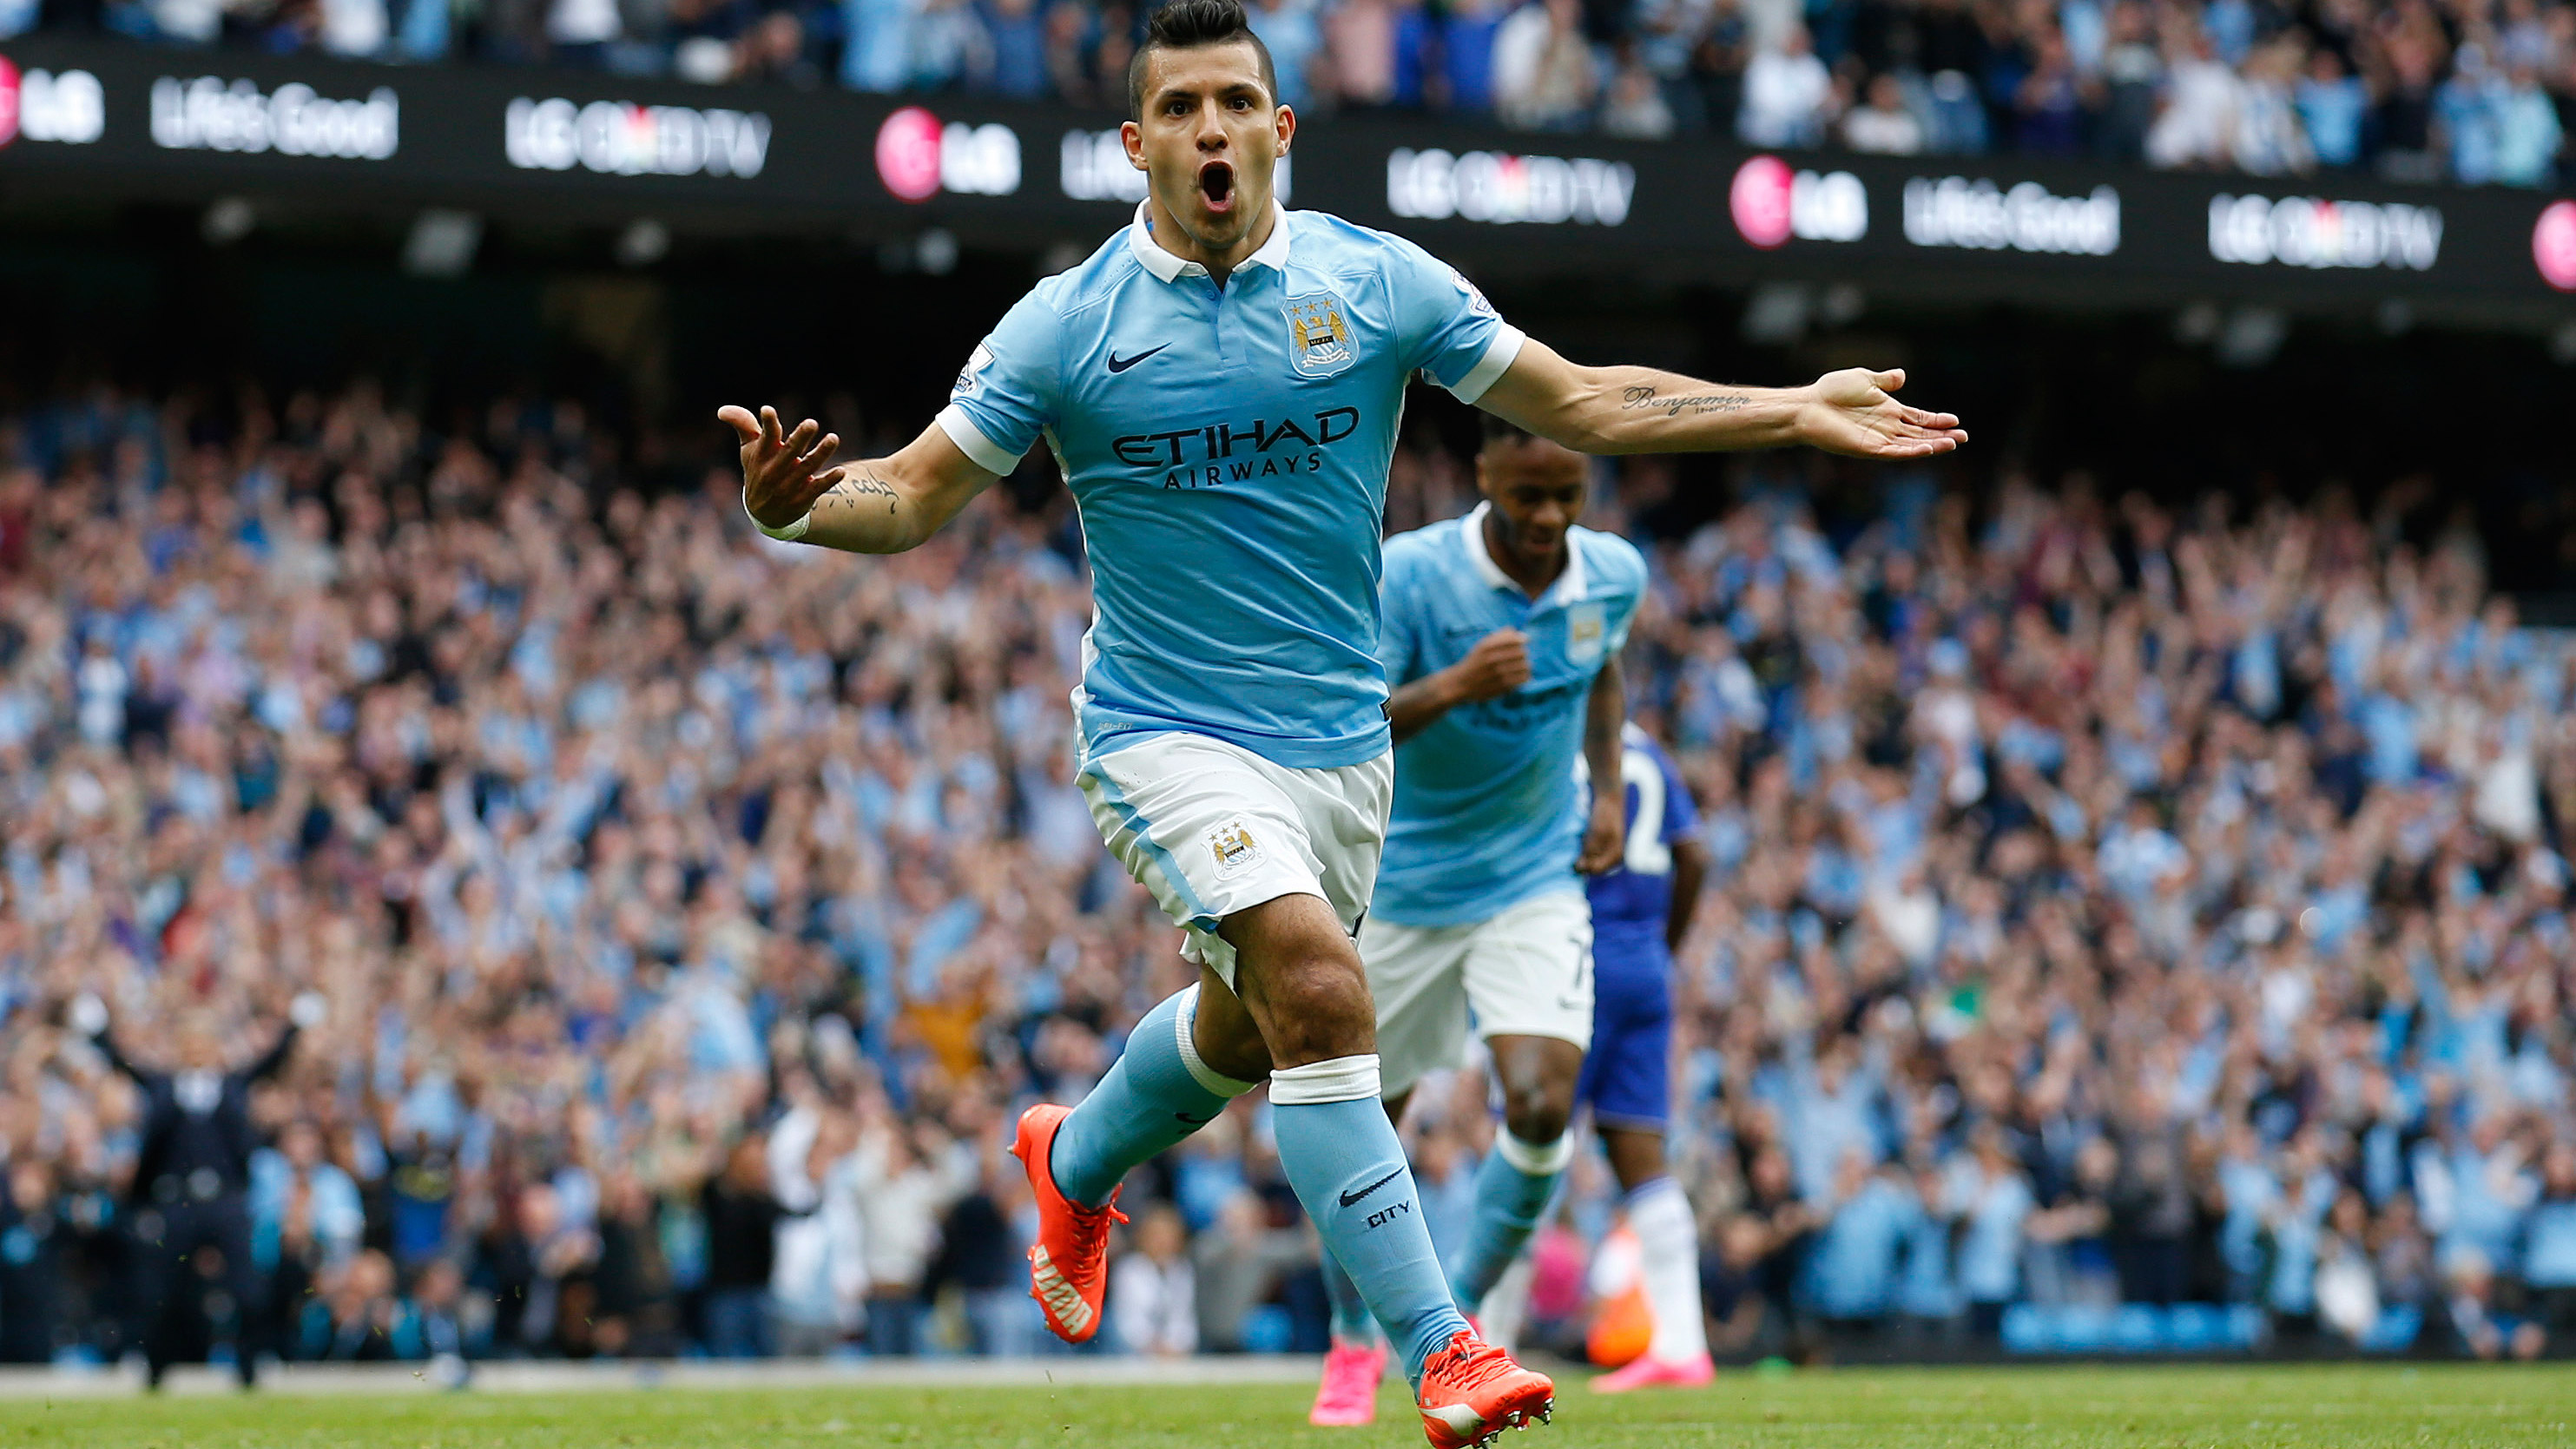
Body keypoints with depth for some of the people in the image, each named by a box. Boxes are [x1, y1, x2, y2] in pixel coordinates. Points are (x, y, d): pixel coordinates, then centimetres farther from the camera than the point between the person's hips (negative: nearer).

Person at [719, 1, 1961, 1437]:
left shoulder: (1378, 283, -3)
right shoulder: (1070, 324, -9)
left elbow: (1584, 403, 4)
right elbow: (917, 496, -5)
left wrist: (1797, 411, -2)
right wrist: (796, 504, -26)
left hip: (1341, 737, 4)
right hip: (1171, 733, -4)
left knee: (1242, 1031, 21)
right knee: (1321, 991, -25)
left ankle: (1075, 1162, 54)